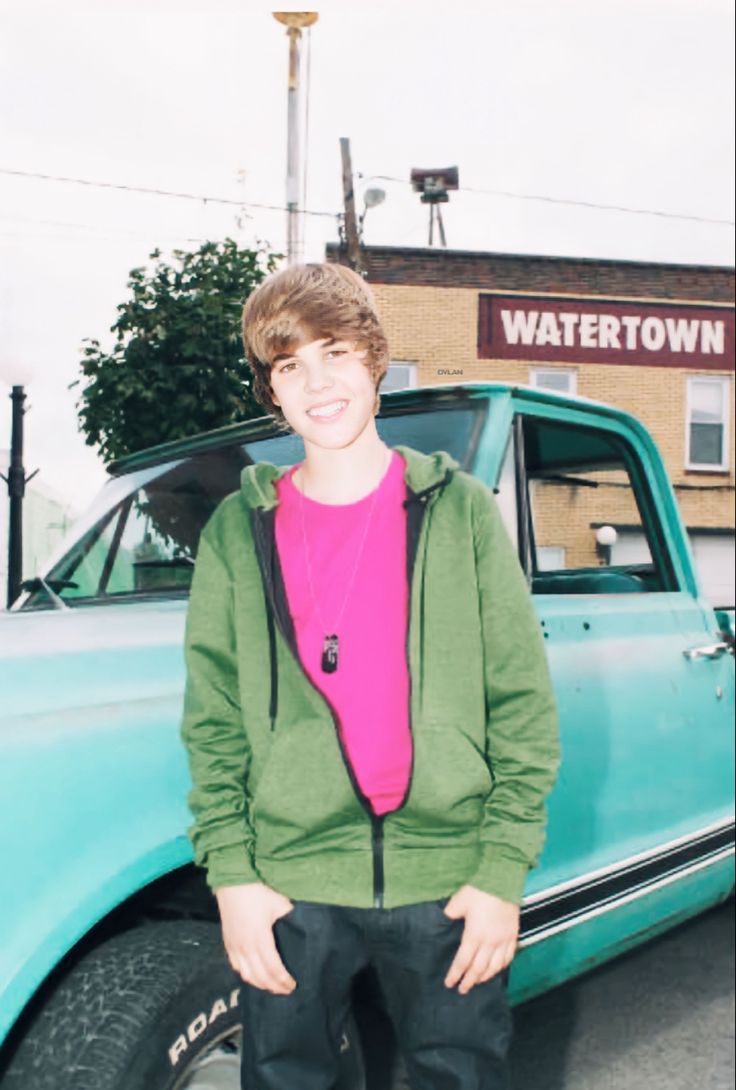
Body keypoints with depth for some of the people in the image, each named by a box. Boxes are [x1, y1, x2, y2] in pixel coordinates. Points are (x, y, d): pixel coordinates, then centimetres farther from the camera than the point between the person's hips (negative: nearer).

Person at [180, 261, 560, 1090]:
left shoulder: (459, 508, 1)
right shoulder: (239, 531, 4)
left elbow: (523, 700, -1)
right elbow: (212, 720, 4)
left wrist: (505, 870, -5)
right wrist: (230, 874, -4)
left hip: (448, 880, 0)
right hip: (291, 884, 1)